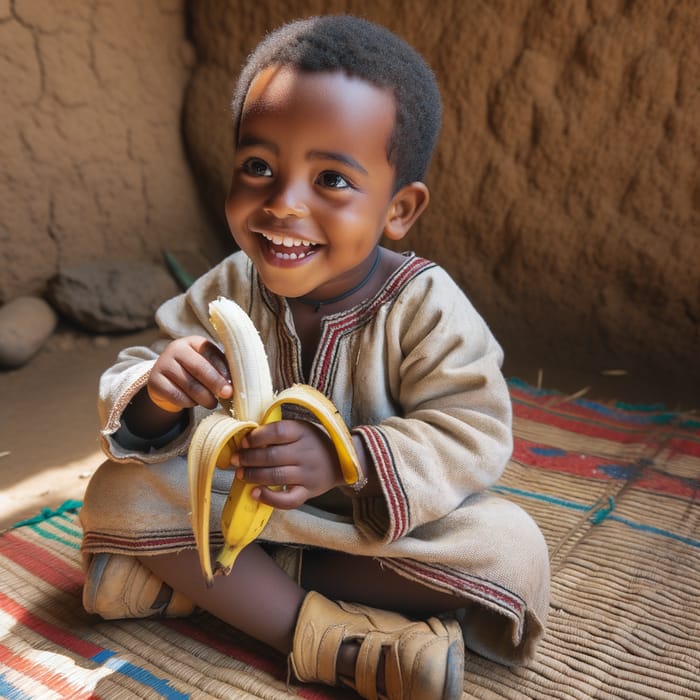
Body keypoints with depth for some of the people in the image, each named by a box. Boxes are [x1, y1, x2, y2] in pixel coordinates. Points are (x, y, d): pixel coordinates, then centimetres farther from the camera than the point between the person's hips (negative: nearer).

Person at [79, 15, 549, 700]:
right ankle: (335, 641, -25)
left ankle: (218, 582, -19)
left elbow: (472, 430, -24)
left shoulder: (423, 303, -19)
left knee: (510, 548, -26)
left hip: (382, 518, -1)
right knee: (117, 491, -16)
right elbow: (131, 384, -7)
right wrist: (156, 394, -33)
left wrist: (345, 460, -39)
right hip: (239, 505, 2)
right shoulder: (226, 292, -11)